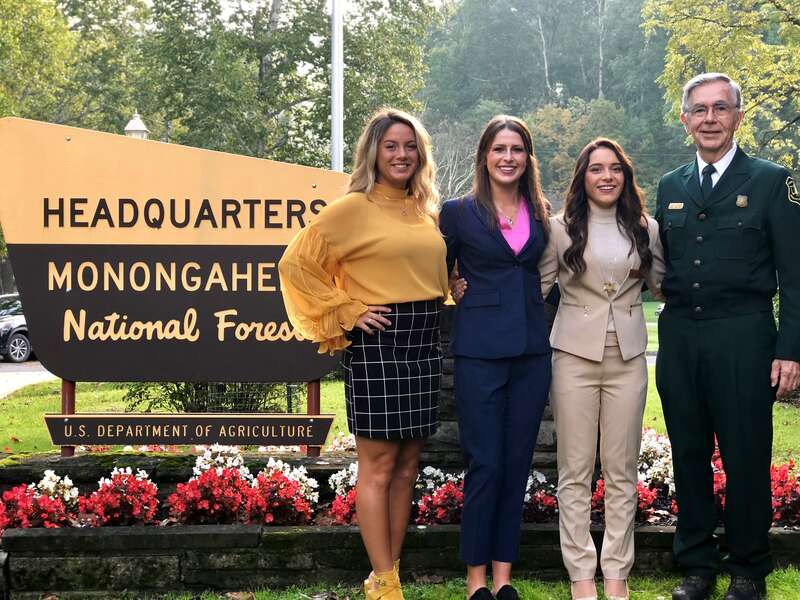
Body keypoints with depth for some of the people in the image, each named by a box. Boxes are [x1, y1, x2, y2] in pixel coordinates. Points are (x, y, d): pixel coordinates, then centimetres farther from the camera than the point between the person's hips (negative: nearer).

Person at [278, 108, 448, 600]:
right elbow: (297, 264, -7)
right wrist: (345, 313, -8)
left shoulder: (428, 212, 13)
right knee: (379, 466, -3)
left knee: (407, 467, 9)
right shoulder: (353, 209, -5)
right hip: (376, 344, -6)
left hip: (424, 347, 7)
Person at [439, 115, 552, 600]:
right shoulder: (458, 212, 0)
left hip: (532, 350, 4)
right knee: (485, 463, -3)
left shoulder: (542, 214, 10)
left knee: (517, 461, 7)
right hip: (480, 351, -3)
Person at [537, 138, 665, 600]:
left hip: (628, 357, 2)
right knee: (576, 471, 1)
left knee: (622, 471, 6)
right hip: (575, 354, -2)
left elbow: (660, 282, 18)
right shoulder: (560, 229, 1)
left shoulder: (645, 229, 8)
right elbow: (536, 287, 4)